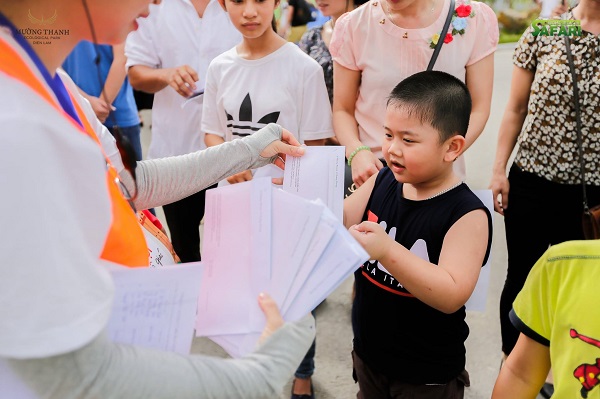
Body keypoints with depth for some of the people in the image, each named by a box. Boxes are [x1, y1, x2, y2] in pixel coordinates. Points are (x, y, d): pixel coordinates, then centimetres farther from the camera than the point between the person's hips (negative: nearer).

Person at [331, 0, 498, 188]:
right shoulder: (354, 26, -9)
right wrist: (357, 152, -19)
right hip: (372, 174, 0)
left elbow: (478, 109, -5)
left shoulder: (473, 19, -9)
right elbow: (343, 109, 0)